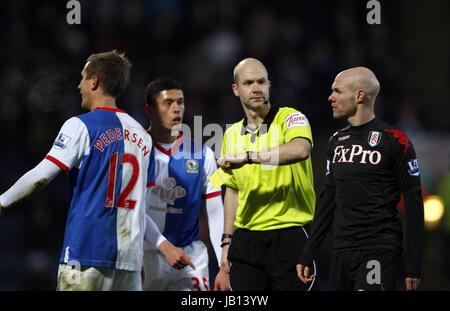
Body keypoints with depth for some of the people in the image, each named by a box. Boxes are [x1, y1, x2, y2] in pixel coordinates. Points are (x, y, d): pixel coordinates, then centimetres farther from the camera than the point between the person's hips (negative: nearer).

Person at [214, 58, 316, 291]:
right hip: (246, 240, 5)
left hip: (290, 236, -5)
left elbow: (300, 149, -28)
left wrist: (248, 157, -29)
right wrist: (227, 241, 15)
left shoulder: (289, 118, -4)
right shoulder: (232, 135, 14)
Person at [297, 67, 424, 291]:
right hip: (342, 253, 7)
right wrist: (308, 255, 16)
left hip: (379, 253, -7)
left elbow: (413, 204, -7)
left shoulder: (393, 140, -7)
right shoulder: (337, 142, 14)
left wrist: (413, 267, -11)